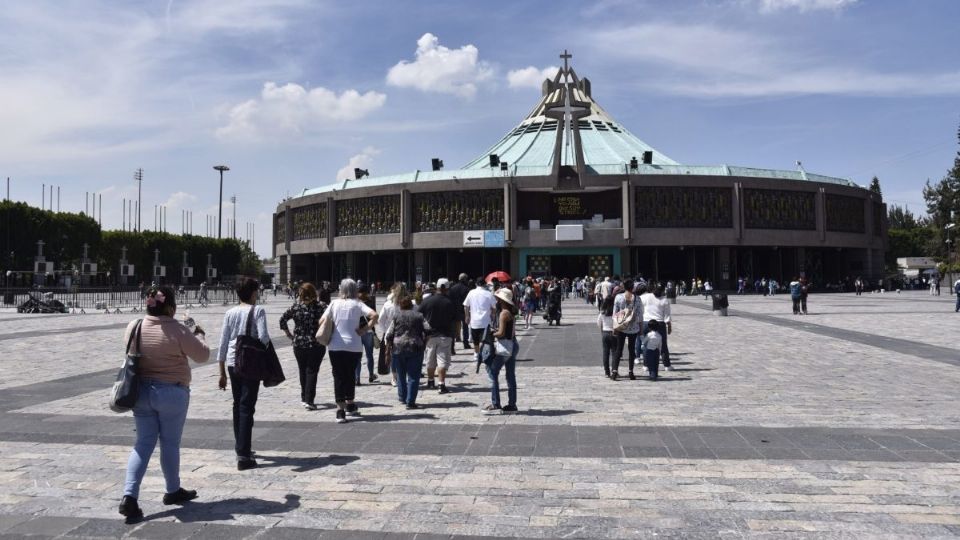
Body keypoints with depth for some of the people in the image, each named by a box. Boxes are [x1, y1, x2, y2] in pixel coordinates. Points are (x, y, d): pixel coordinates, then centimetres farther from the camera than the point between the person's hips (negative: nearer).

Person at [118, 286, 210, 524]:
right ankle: (173, 491, 27)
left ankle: (129, 496, 1)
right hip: (172, 393, -5)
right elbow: (202, 355, -9)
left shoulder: (134, 326, -2)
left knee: (143, 443, 12)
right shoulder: (177, 331, -17)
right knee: (170, 443, 10)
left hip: (140, 390, 5)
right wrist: (198, 335, 9)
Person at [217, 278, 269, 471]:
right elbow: (263, 337, -17)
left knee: (237, 405, 18)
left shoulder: (230, 313, 8)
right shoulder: (258, 311, -6)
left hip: (232, 363, 5)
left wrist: (222, 372, 14)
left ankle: (240, 447, 29)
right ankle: (243, 456, -7)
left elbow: (223, 343, 8)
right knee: (247, 407, -4)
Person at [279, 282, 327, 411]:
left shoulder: (296, 307, 0)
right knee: (312, 371, 1)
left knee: (303, 371, 17)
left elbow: (282, 319, -1)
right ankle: (309, 400, -7)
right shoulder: (321, 306, -7)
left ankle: (304, 397, 27)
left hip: (299, 344, 3)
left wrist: (289, 335, 5)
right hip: (316, 345, -2)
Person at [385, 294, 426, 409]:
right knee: (413, 376, 2)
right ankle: (410, 401, -4)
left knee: (401, 375, 17)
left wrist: (388, 350, 10)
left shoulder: (396, 316, 3)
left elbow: (388, 336, 1)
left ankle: (402, 398, 27)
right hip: (415, 348, -1)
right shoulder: (419, 316, 3)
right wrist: (423, 342, 11)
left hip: (398, 348, 1)